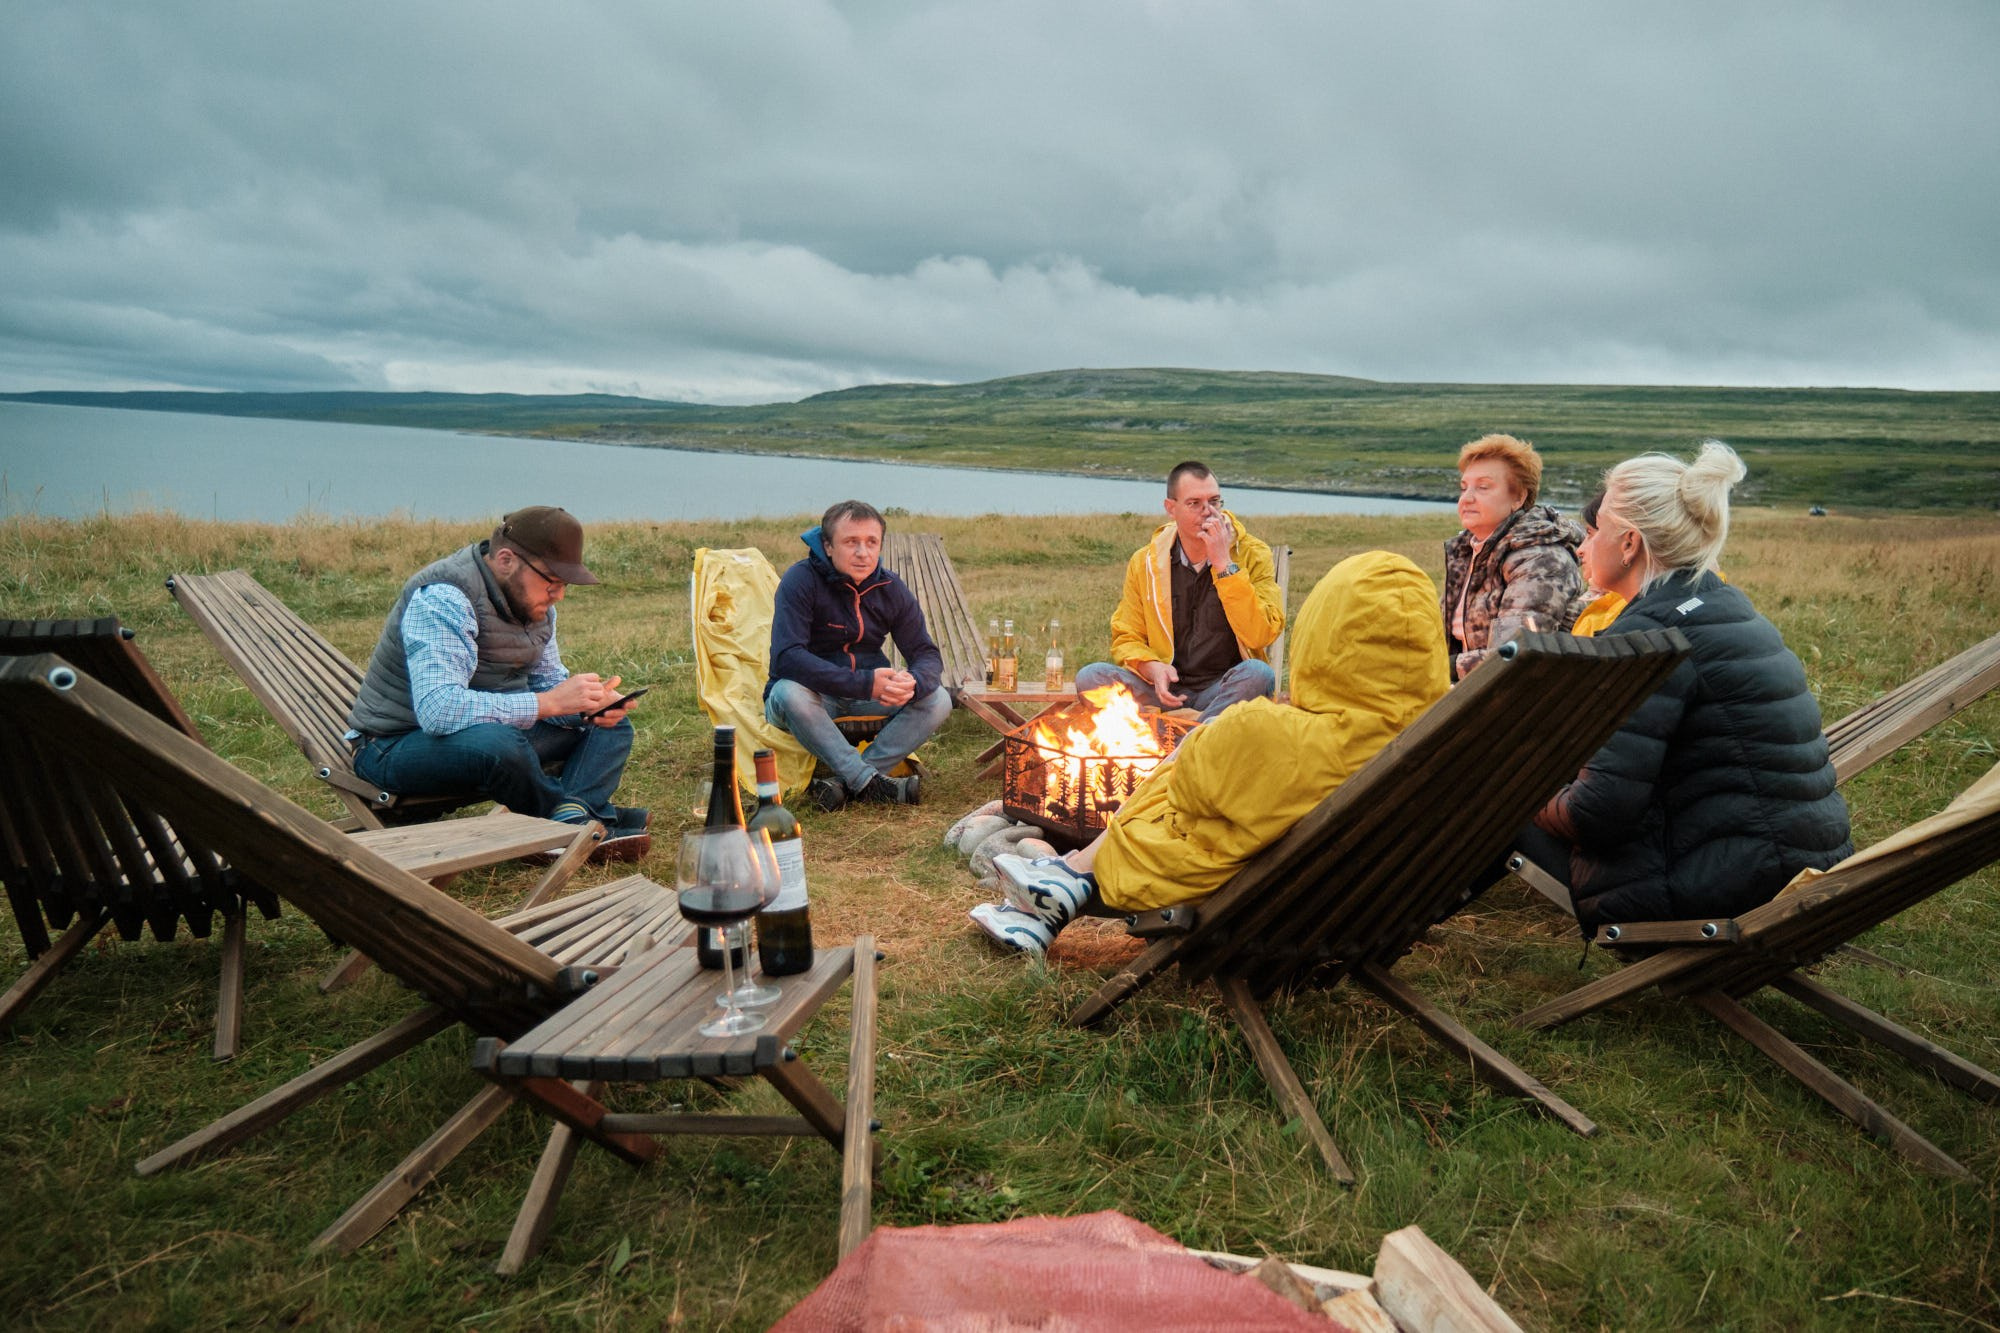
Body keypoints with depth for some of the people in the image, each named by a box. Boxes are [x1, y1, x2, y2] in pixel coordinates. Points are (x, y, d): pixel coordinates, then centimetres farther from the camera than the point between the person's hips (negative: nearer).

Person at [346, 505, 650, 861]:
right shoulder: (443, 598, -24)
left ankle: (573, 819, -26)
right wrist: (550, 702, -34)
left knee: (610, 726, 0)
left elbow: (548, 681, 10)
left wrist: (589, 704, -14)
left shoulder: (533, 600, 2)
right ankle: (586, 812, -15)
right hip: (397, 747, -9)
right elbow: (437, 710, -37)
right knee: (496, 742, -39)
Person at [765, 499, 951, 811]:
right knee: (789, 693, -38)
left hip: (869, 699, 5)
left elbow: (927, 654, -3)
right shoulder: (801, 580, -18)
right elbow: (787, 657, -30)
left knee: (938, 700, -17)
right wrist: (864, 683, -38)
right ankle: (872, 783, -29)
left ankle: (845, 780, -25)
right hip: (814, 696, -4)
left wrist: (913, 684, -30)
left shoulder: (891, 589, -2)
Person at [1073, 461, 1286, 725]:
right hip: (1165, 687, 2)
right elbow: (1125, 639, 9)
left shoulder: (1253, 555, -2)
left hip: (1226, 690, -2)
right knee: (1090, 676, -22)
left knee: (1258, 674, -34)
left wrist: (1224, 564, -18)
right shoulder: (1144, 562, 4)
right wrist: (1152, 668, -14)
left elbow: (1261, 635, -15)